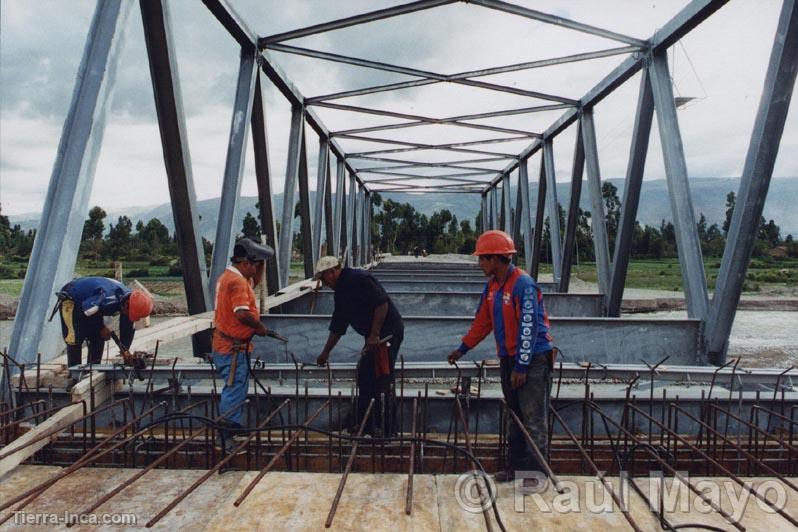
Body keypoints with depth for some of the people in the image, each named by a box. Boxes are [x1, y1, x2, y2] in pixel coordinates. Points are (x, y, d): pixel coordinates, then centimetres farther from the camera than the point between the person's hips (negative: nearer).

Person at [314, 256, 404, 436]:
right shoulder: (341, 292, 17)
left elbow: (382, 303, -22)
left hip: (388, 332, -11)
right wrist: (325, 353, 28)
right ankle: (364, 426, 27)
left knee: (382, 380, -8)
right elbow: (337, 327, 24)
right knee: (365, 376, 16)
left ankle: (386, 431, 0)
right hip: (375, 337, 11)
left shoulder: (358, 279, -14)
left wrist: (374, 335, -23)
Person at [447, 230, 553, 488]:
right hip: (508, 358, 8)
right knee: (514, 415, 14)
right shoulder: (492, 285, 8)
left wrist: (521, 367, -21)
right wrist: (463, 349, 21)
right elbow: (482, 321, 18)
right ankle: (517, 464, 24)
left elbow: (529, 328, -21)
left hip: (533, 359, -8)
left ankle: (536, 471, 5)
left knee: (534, 418, -3)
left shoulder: (523, 285, -19)